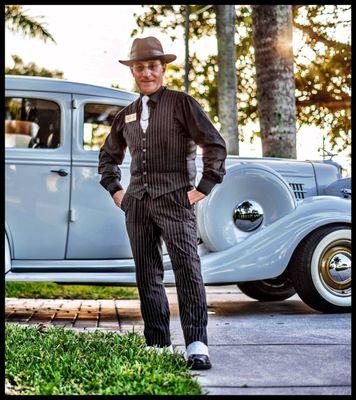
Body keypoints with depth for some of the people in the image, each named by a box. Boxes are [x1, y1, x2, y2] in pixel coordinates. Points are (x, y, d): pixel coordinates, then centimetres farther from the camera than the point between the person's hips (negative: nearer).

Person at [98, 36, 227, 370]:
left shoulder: (181, 103, 3)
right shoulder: (126, 115, 19)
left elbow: (215, 145, -2)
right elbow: (108, 154, 33)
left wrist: (204, 188, -7)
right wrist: (114, 189, 19)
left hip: (174, 198, -5)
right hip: (137, 203, 6)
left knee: (187, 268, -14)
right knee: (147, 274, 6)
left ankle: (197, 346, -17)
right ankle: (157, 344, 12)